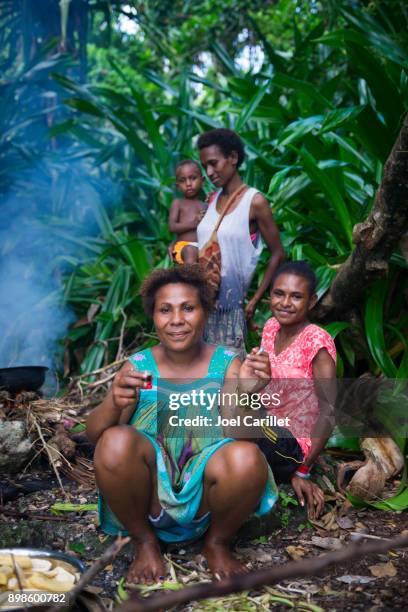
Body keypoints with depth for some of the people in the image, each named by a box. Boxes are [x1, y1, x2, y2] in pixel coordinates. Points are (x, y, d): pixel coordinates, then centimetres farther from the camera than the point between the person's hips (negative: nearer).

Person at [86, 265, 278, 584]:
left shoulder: (226, 364, -2)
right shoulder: (138, 366, -1)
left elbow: (238, 431, -13)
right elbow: (94, 435, -9)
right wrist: (114, 404, -32)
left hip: (204, 498, 0)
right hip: (150, 492, 0)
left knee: (247, 458, -31)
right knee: (115, 442, -29)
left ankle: (217, 543, 3)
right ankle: (145, 543, -1)